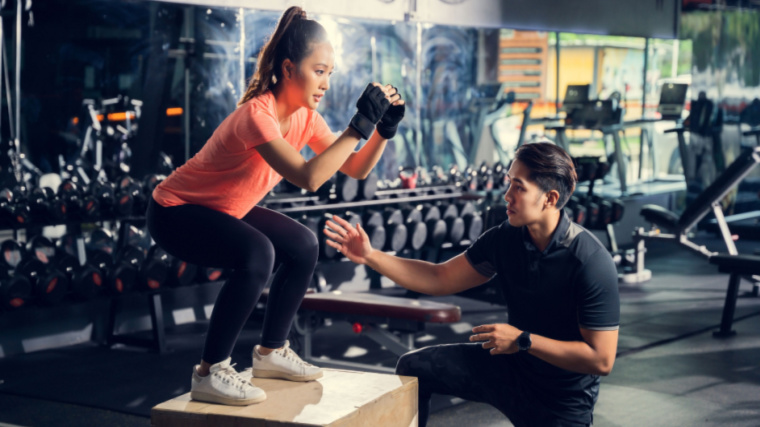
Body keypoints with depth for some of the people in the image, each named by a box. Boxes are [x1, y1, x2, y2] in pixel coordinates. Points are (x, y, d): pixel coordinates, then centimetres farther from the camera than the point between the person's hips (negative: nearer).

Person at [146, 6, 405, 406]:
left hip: (222, 209, 9)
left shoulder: (305, 116, -4)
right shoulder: (257, 114, -31)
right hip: (174, 210, -9)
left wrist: (384, 128, -17)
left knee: (303, 246, 4)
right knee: (256, 254, -30)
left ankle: (271, 351, 18)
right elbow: (309, 178, -41)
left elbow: (356, 169, -2)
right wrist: (360, 124, -39)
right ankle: (210, 373, -19)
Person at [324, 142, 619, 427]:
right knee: (414, 368, -2)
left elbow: (602, 359, -25)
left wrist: (523, 340, -24)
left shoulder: (591, 263, -26)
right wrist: (370, 256, -10)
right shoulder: (506, 238, -9)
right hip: (512, 367, 6)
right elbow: (439, 279, -1)